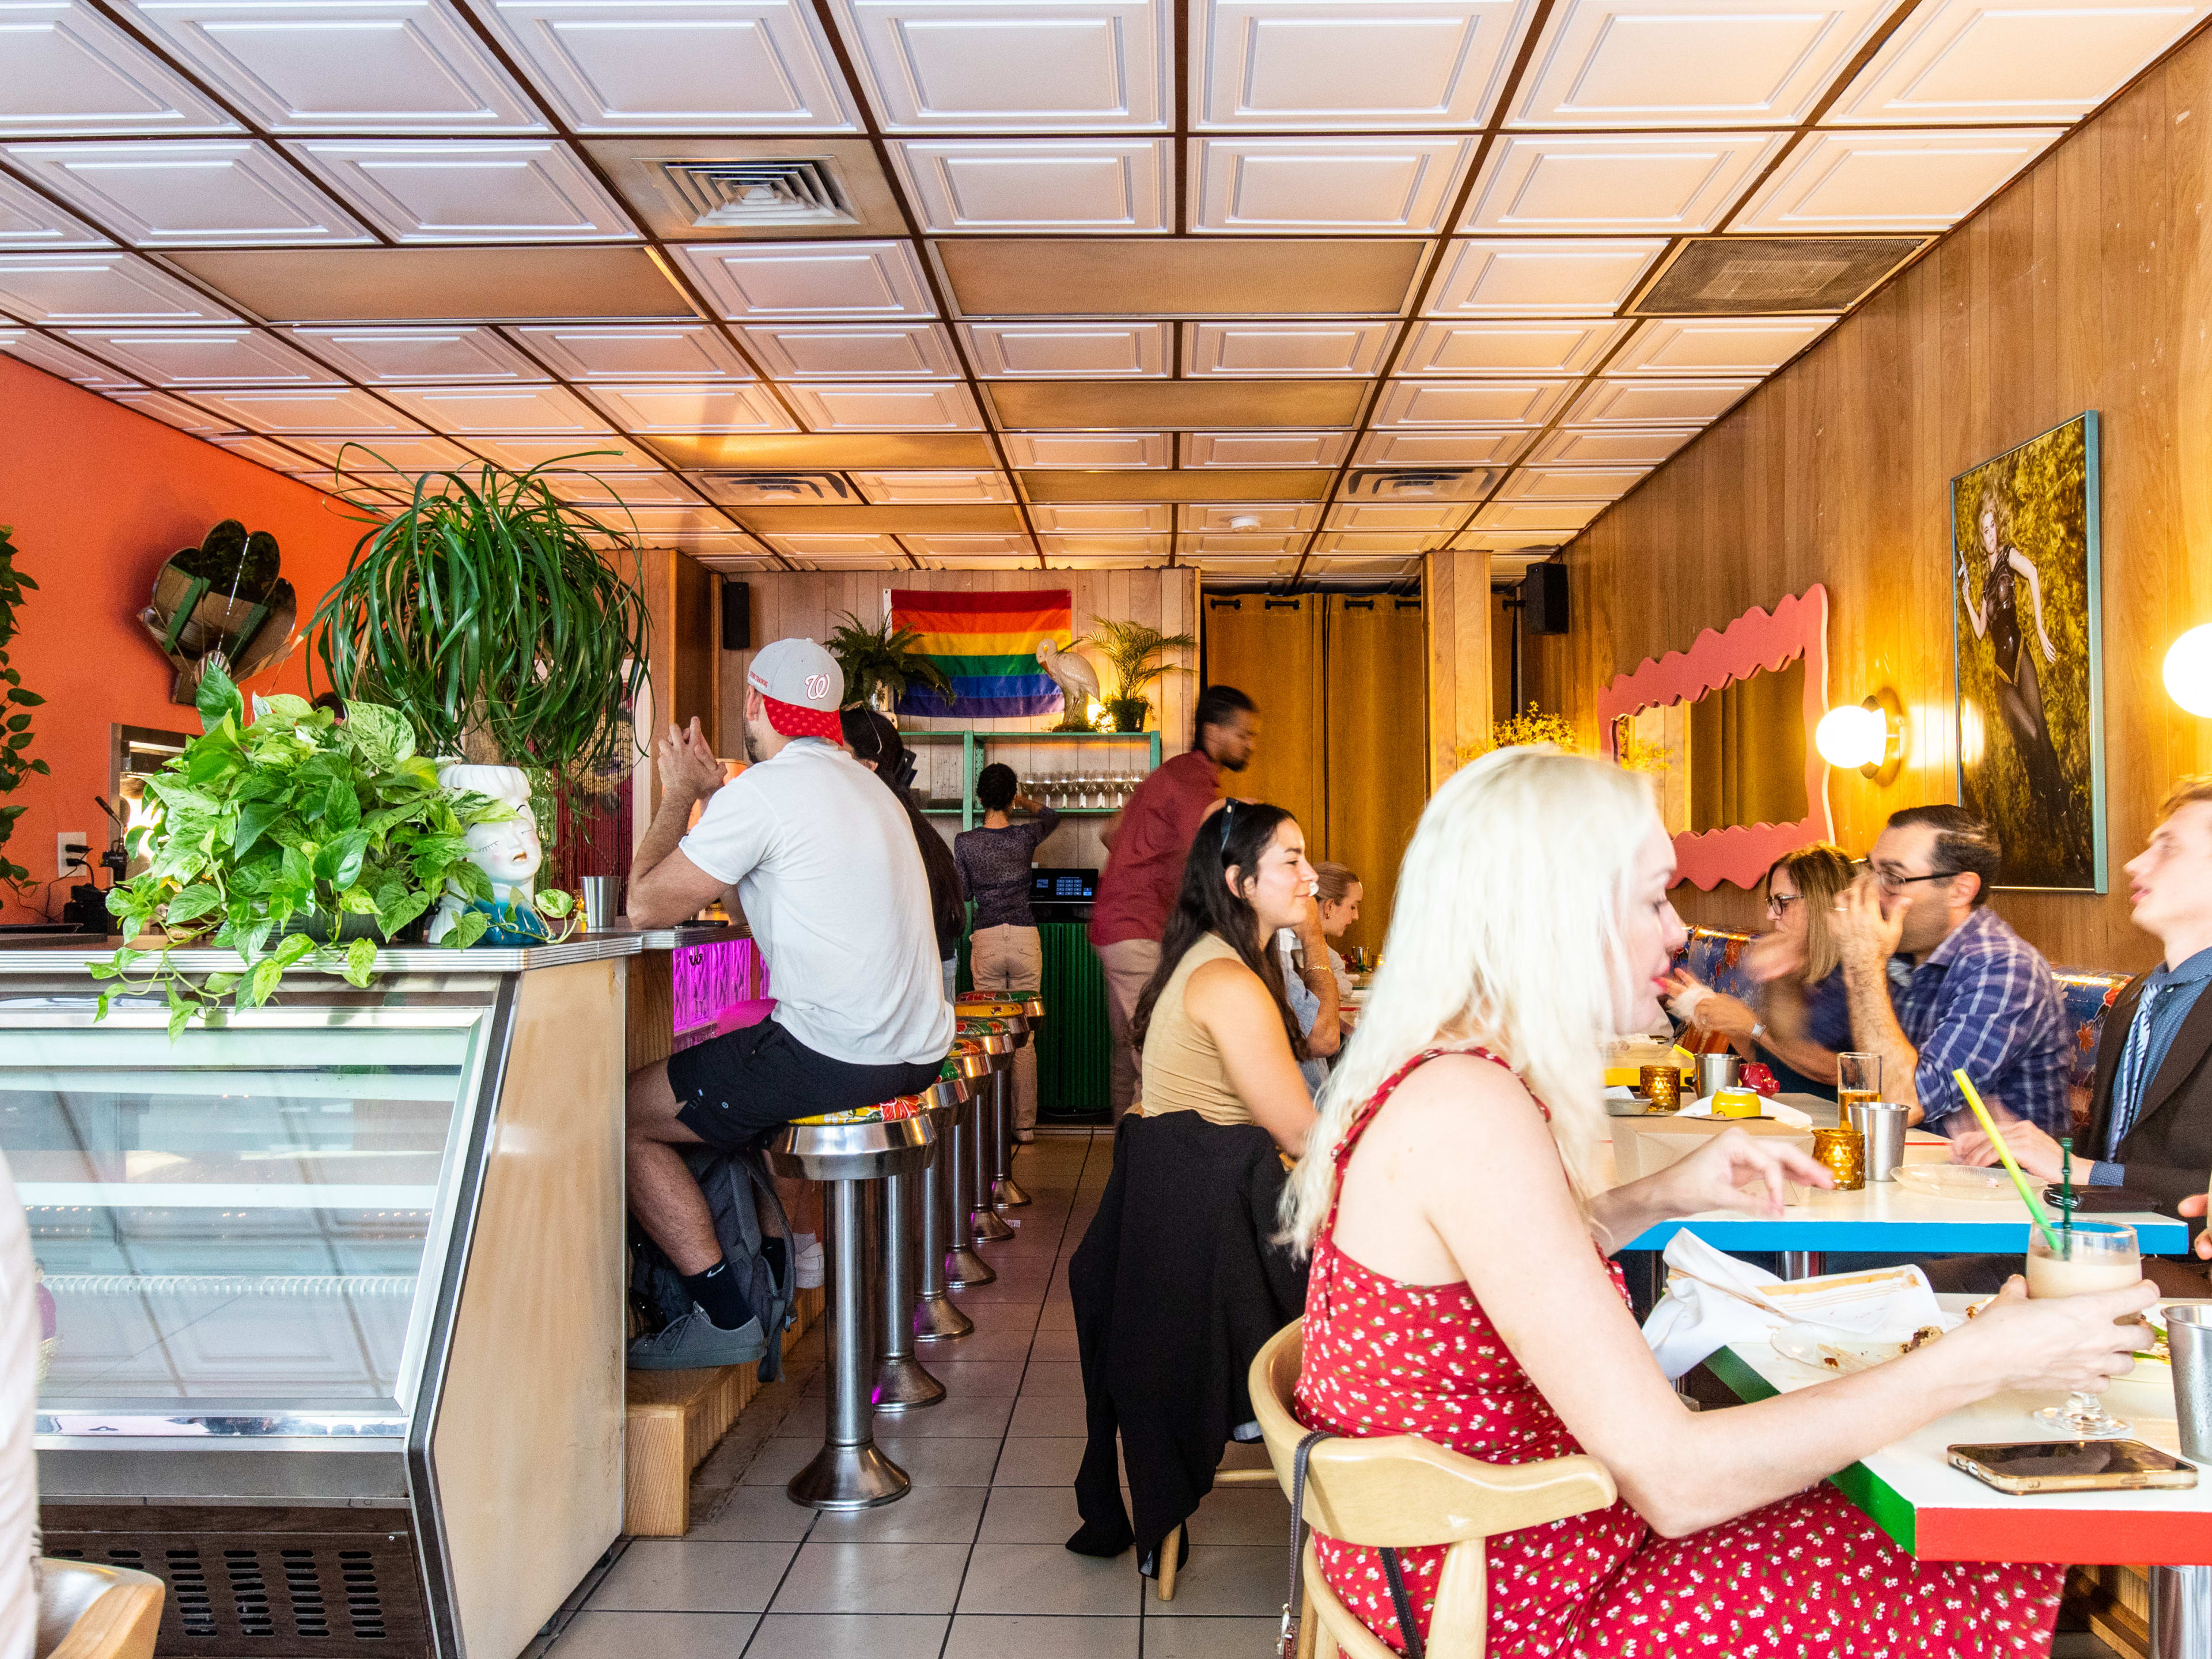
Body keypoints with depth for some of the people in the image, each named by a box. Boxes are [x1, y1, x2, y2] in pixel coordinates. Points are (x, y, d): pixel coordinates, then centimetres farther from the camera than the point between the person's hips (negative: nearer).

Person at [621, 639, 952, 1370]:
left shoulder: (764, 788, -11)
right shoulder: (865, 785, 18)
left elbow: (645, 907, -7)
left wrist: (680, 796, 6)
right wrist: (713, 796, 25)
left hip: (835, 1056, -9)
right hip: (915, 1053, 10)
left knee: (627, 1113, 2)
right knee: (735, 1077, 33)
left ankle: (726, 1318, 2)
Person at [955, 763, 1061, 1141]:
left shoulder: (964, 842, -4)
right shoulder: (1026, 836, -3)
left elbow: (963, 893, 8)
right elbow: (1052, 817, 21)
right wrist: (1024, 802, 35)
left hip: (985, 940, 0)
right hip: (1026, 939, 0)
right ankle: (1025, 1123, 10)